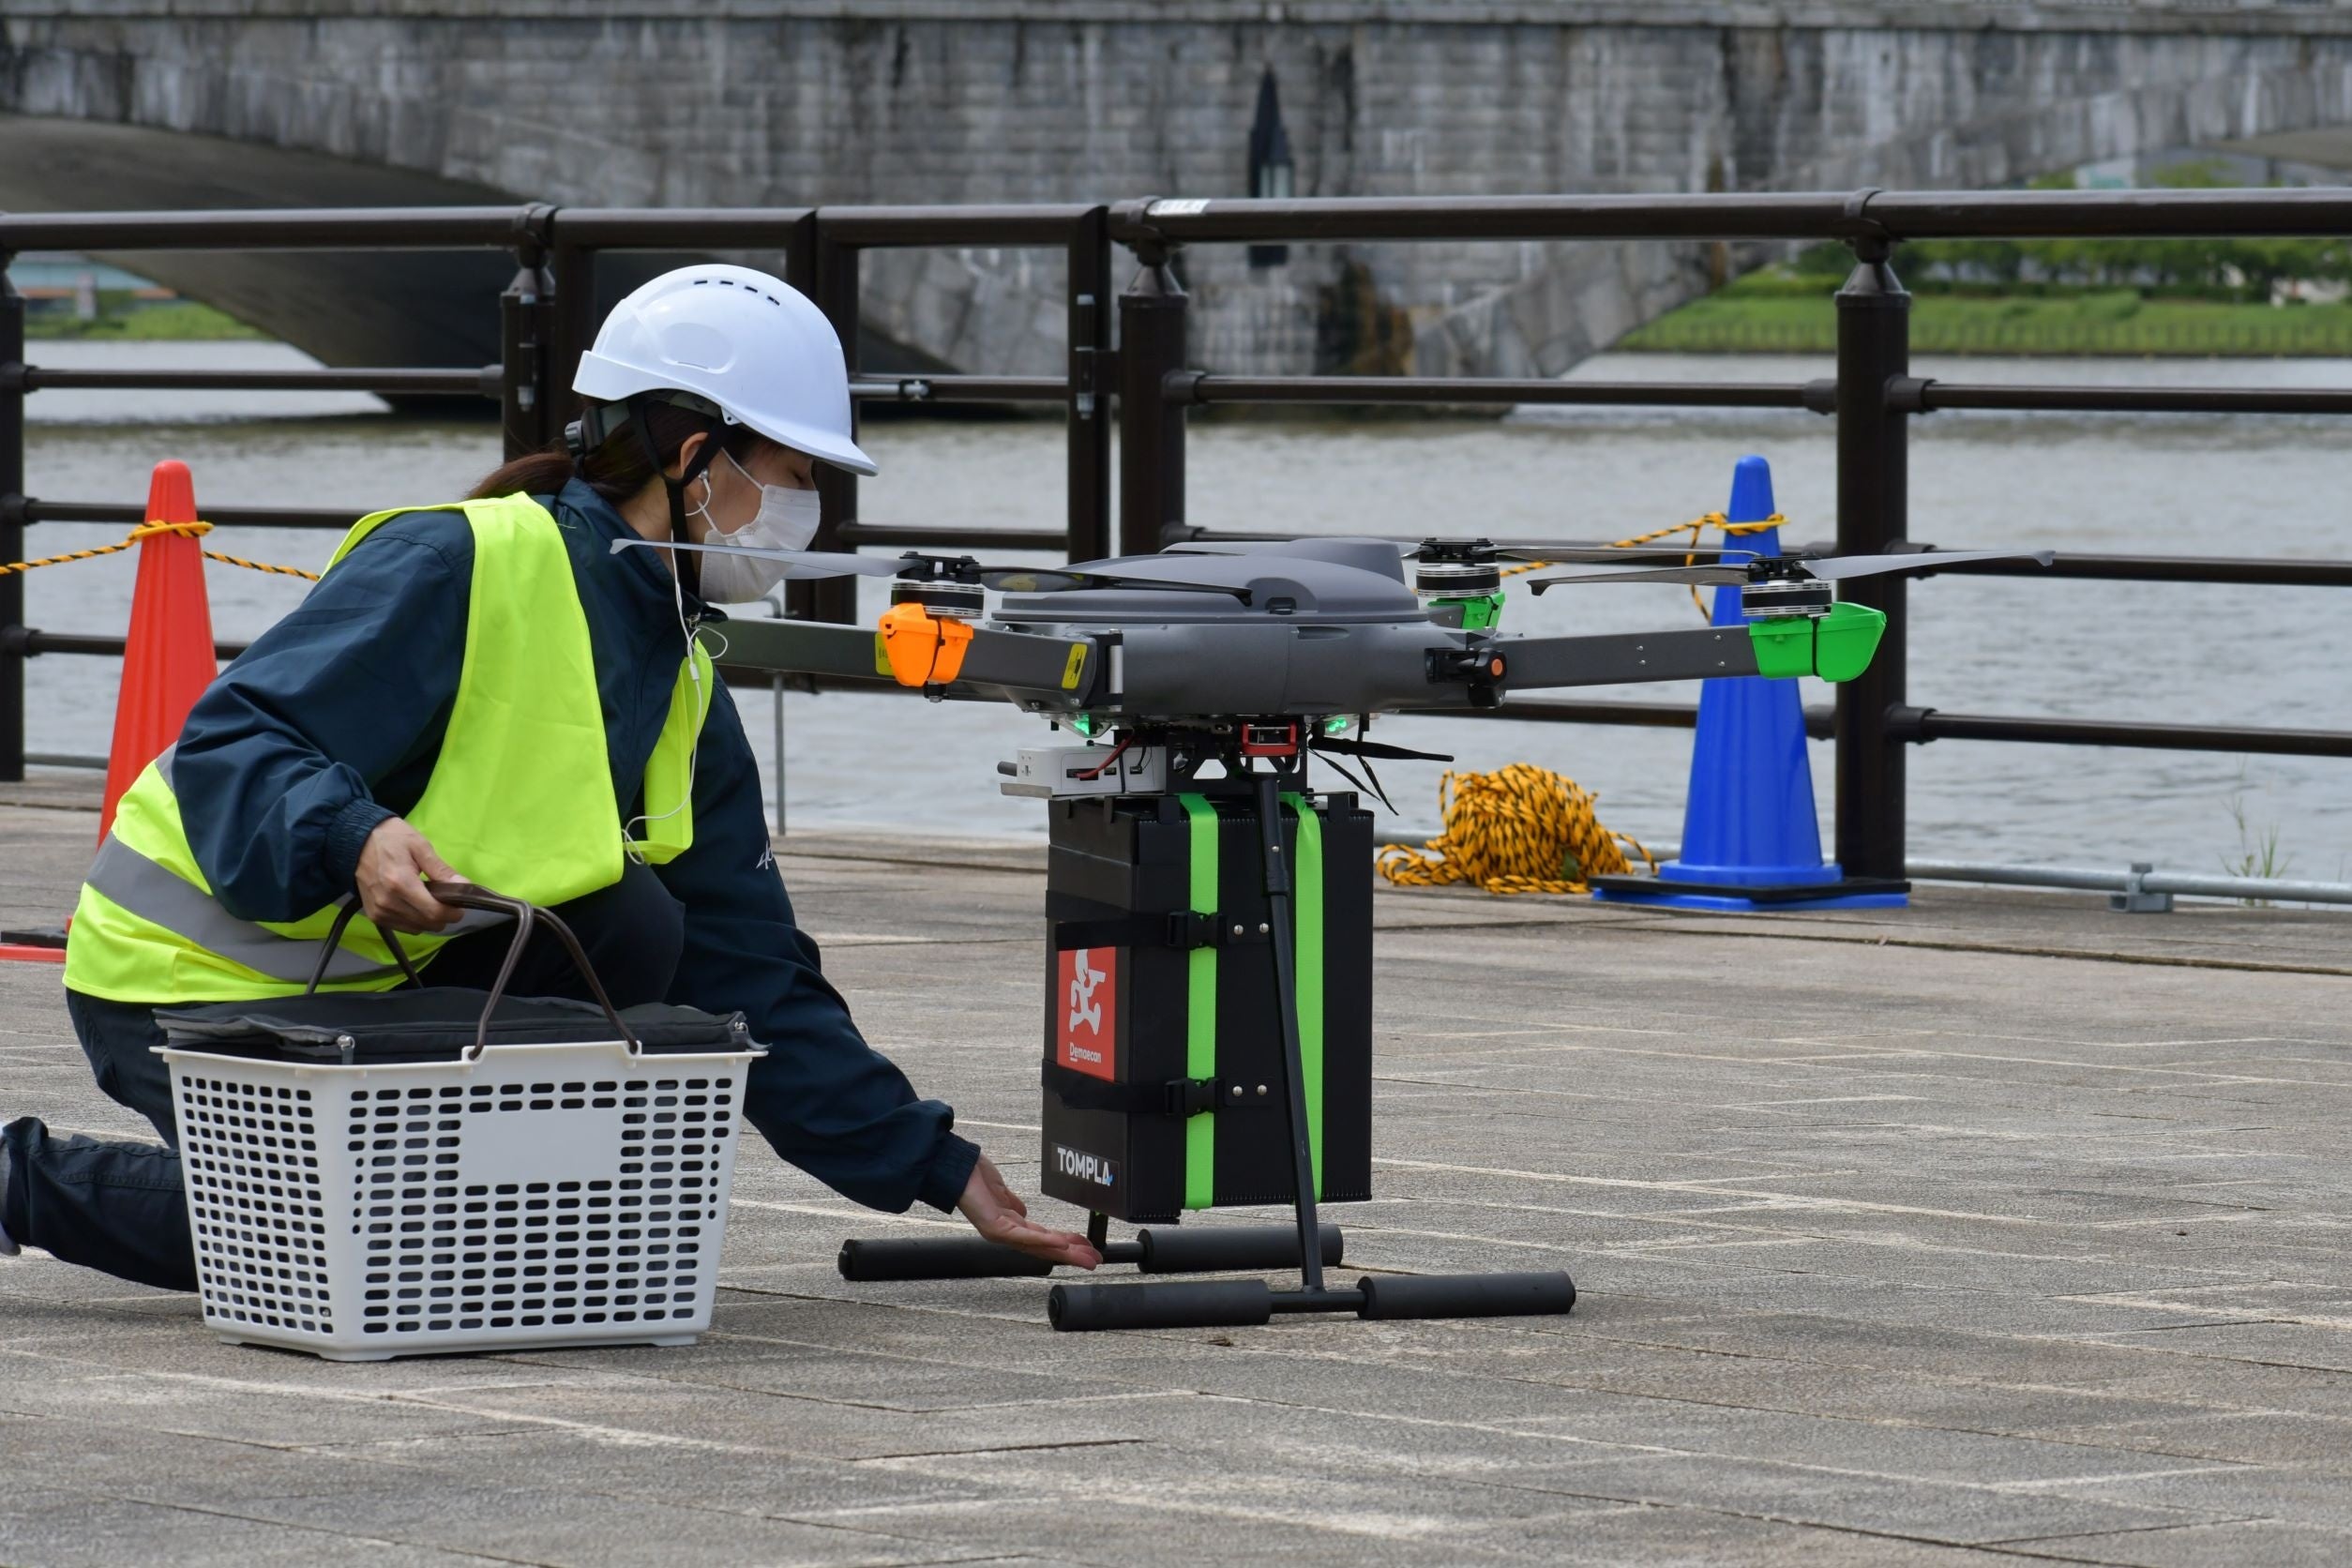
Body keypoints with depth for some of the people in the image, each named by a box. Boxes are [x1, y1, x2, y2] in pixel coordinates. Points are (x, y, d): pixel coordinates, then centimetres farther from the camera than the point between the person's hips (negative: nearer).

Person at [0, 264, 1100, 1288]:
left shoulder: (681, 687, 6)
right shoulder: (462, 567, -19)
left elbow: (752, 980, 8)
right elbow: (230, 746, -24)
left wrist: (940, 1169, 4)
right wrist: (355, 841, -44)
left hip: (370, 983, 7)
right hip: (193, 980, -7)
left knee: (630, 928, -13)